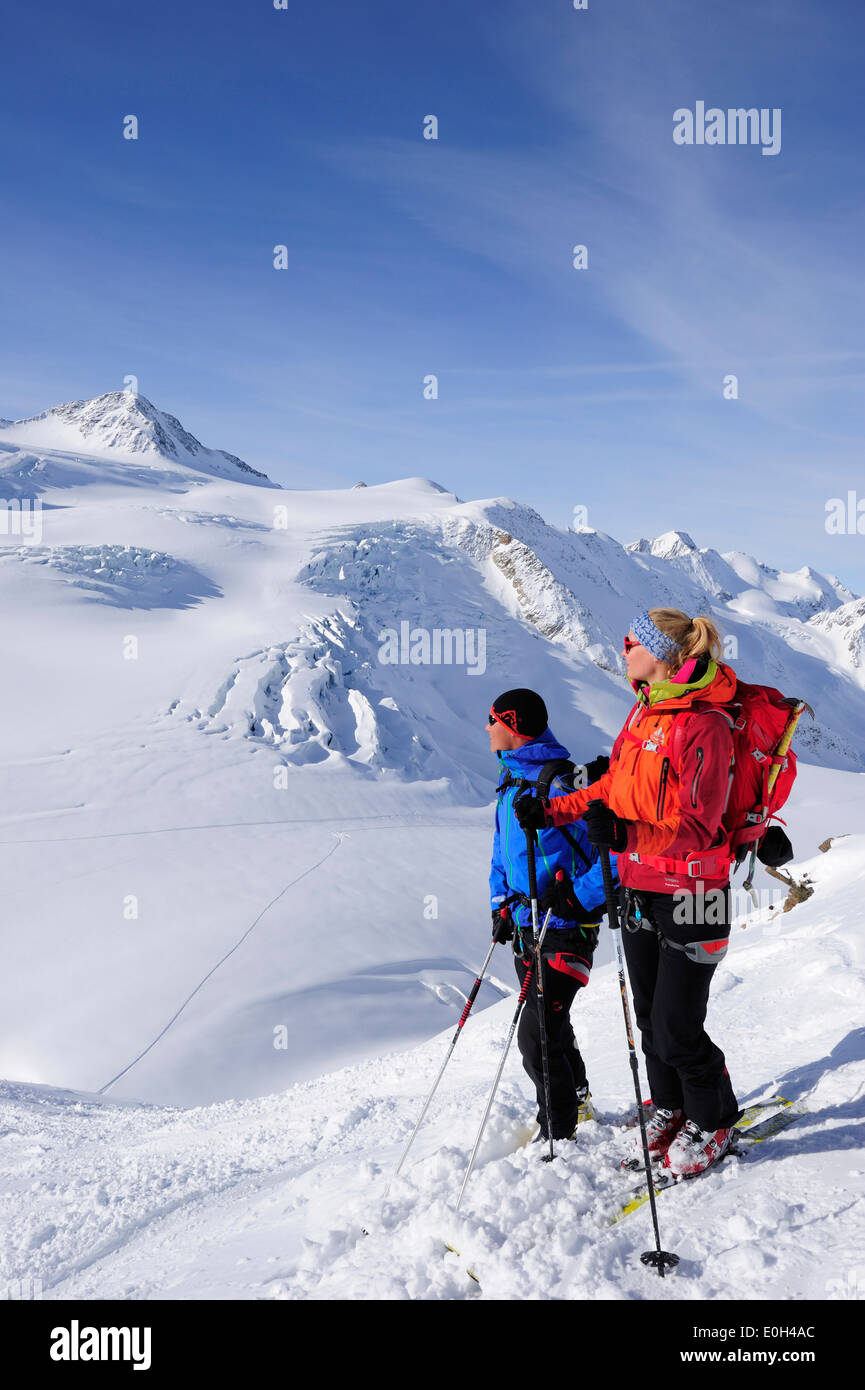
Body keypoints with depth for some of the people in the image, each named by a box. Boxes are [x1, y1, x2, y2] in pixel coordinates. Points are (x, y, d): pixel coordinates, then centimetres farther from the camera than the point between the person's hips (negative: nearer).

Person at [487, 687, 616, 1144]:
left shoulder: (561, 781, -19)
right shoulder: (511, 783, 11)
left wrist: (582, 898, -23)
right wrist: (502, 904, 11)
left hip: (565, 928, -9)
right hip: (527, 925, 9)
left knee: (536, 1035, -9)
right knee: (550, 1025, 21)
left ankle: (558, 1133, 7)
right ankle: (577, 1100, 42)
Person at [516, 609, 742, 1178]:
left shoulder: (705, 726, -21)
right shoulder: (644, 712, 6)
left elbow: (695, 827, -25)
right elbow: (613, 786, 15)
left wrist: (626, 834, -37)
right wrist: (551, 812, 8)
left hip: (690, 893, -8)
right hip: (641, 890, 8)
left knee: (676, 1028, 2)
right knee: (650, 1017, 18)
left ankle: (714, 1120, 27)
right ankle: (671, 1109, 39)